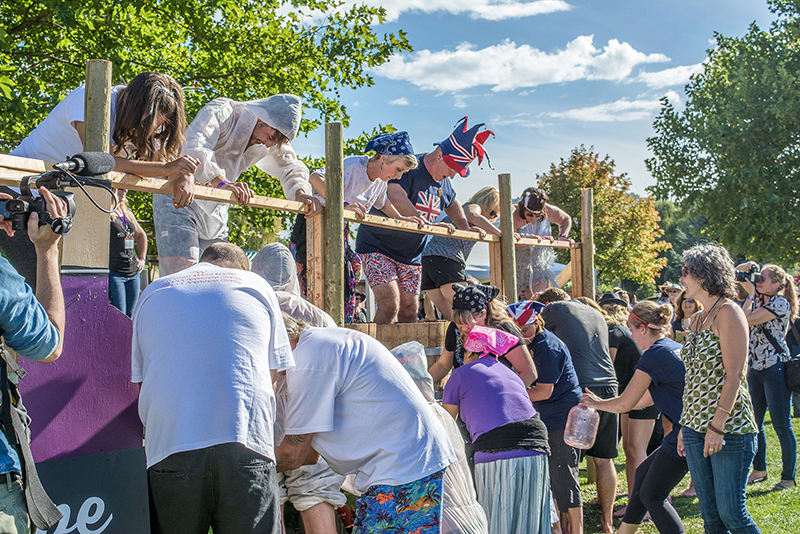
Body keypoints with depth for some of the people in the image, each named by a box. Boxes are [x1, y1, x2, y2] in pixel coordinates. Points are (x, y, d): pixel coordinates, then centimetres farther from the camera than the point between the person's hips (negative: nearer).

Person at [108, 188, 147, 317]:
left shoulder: (128, 213, 17)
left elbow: (141, 235, 31)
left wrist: (142, 259, 21)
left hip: (133, 272, 7)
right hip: (113, 273, -7)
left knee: (130, 316, 6)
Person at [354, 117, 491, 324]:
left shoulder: (444, 183, 8)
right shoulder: (410, 166, -16)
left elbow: (452, 204, 30)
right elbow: (397, 199, -32)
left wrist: (466, 228, 12)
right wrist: (430, 225, -34)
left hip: (411, 255, 7)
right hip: (377, 246, -7)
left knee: (409, 310, 3)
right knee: (390, 305, -20)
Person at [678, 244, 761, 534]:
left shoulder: (728, 312, -10)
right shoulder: (698, 319, 14)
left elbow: (734, 374, -17)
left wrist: (718, 425, -21)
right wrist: (686, 425, 15)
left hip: (728, 428, -8)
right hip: (695, 426, 8)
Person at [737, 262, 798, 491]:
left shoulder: (780, 303, -12)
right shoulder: (758, 299, 11)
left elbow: (746, 320, -20)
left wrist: (750, 293, -10)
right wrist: (744, 269, 1)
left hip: (775, 368, -8)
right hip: (755, 367, 8)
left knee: (782, 426, -3)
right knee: (754, 422, 14)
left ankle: (788, 477, 5)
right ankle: (759, 469, 27)